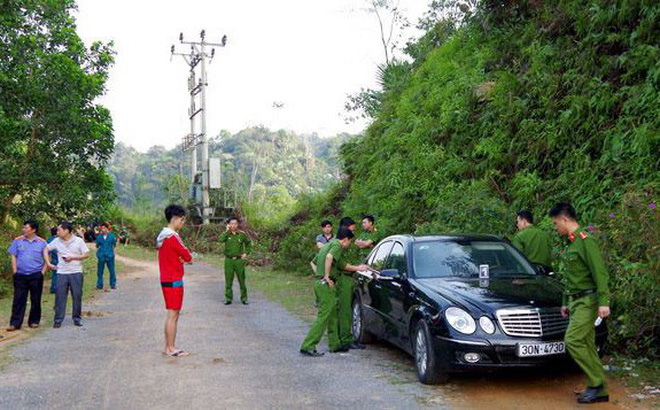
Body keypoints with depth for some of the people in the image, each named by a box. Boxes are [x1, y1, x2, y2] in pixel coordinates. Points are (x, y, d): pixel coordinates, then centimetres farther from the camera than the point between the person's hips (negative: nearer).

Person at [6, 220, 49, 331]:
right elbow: (13, 257, 6)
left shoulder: (42, 242, 2)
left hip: (36, 276, -1)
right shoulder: (17, 241, 4)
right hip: (20, 275, 1)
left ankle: (34, 321, 17)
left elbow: (46, 259, 4)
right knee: (18, 299, 0)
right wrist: (15, 272, -2)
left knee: (36, 300, 6)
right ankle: (15, 323, 3)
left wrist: (42, 272, -4)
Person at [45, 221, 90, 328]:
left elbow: (86, 254, -2)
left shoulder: (78, 241, -3)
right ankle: (58, 319, 7)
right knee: (60, 296, 0)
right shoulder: (56, 241, 4)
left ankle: (77, 318, 17)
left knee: (77, 296, 4)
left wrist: (73, 257, -12)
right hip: (61, 273, 2)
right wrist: (48, 263, 6)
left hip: (76, 272, -2)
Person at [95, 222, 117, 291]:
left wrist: (114, 253, 6)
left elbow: (114, 245, 11)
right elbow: (97, 246, 13)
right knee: (100, 271, 6)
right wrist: (97, 253, 7)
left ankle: (113, 285, 13)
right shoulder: (99, 237, 3)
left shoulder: (111, 236, 2)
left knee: (112, 271, 2)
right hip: (101, 256, 1)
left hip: (110, 256, -1)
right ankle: (99, 285, 16)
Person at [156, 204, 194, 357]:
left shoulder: (162, 236, 14)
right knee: (173, 315, -4)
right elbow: (188, 257, -12)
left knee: (172, 315, 14)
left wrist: (182, 258, -3)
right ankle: (171, 348, 1)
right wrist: (187, 258, 8)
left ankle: (168, 347, 18)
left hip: (166, 280, 10)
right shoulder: (173, 237, -17)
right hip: (174, 281, -10)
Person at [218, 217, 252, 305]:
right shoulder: (226, 234, 0)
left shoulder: (242, 234, 2)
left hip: (239, 260, 0)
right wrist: (227, 230, -16)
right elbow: (221, 239, -22)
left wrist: (246, 253, 5)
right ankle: (228, 298, 14)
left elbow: (248, 243, 15)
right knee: (228, 281, 5)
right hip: (229, 260, 0)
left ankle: (244, 298, 14)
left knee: (242, 280, 5)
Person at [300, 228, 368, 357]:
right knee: (323, 317, -8)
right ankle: (307, 347, -10)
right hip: (326, 284, -10)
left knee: (332, 315, 18)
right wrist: (327, 276, -23)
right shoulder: (337, 245, -7)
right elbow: (329, 257, -27)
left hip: (319, 282, 10)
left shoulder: (327, 245, 23)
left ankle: (335, 344, 25)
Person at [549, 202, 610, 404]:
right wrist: (566, 302, 28)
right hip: (576, 301, 9)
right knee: (586, 345, 8)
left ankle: (597, 382, -6)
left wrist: (603, 302, -24)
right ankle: (599, 391, 12)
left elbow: (600, 272, -19)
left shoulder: (585, 240, -13)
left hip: (587, 300, -9)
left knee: (573, 340, -17)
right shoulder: (572, 243, 17)